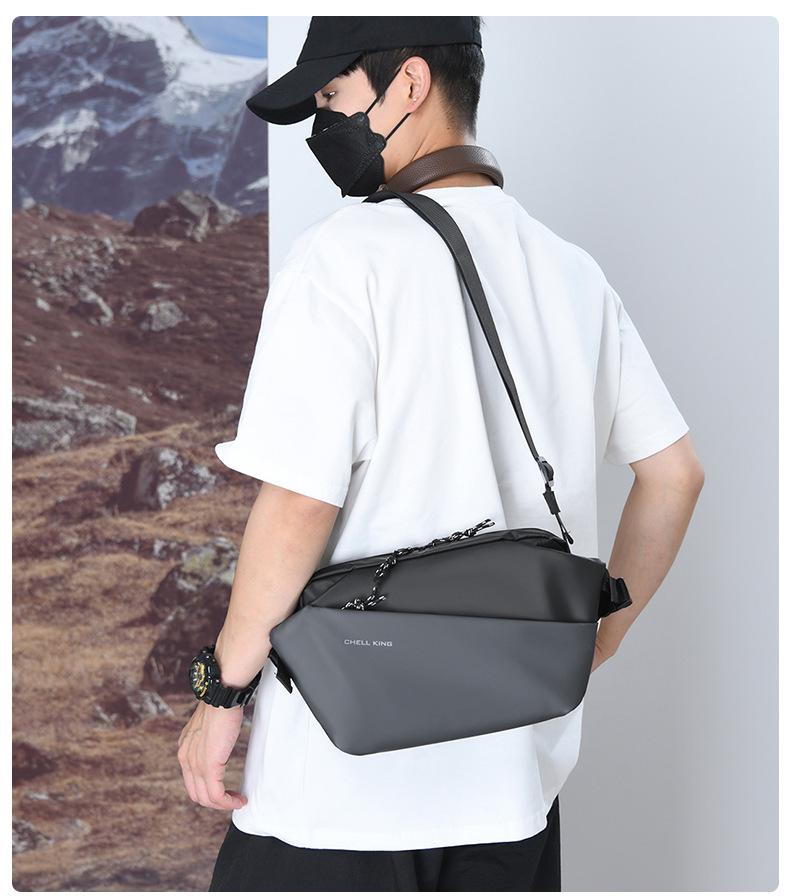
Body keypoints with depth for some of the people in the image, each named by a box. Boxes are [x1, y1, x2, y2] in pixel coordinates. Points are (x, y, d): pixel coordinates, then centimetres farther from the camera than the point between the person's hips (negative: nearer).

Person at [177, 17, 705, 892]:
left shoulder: (348, 254, -12)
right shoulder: (572, 272, 9)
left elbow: (298, 506, -17)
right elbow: (675, 473, 14)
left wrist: (222, 695, -6)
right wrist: (588, 648, 20)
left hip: (347, 773, -6)